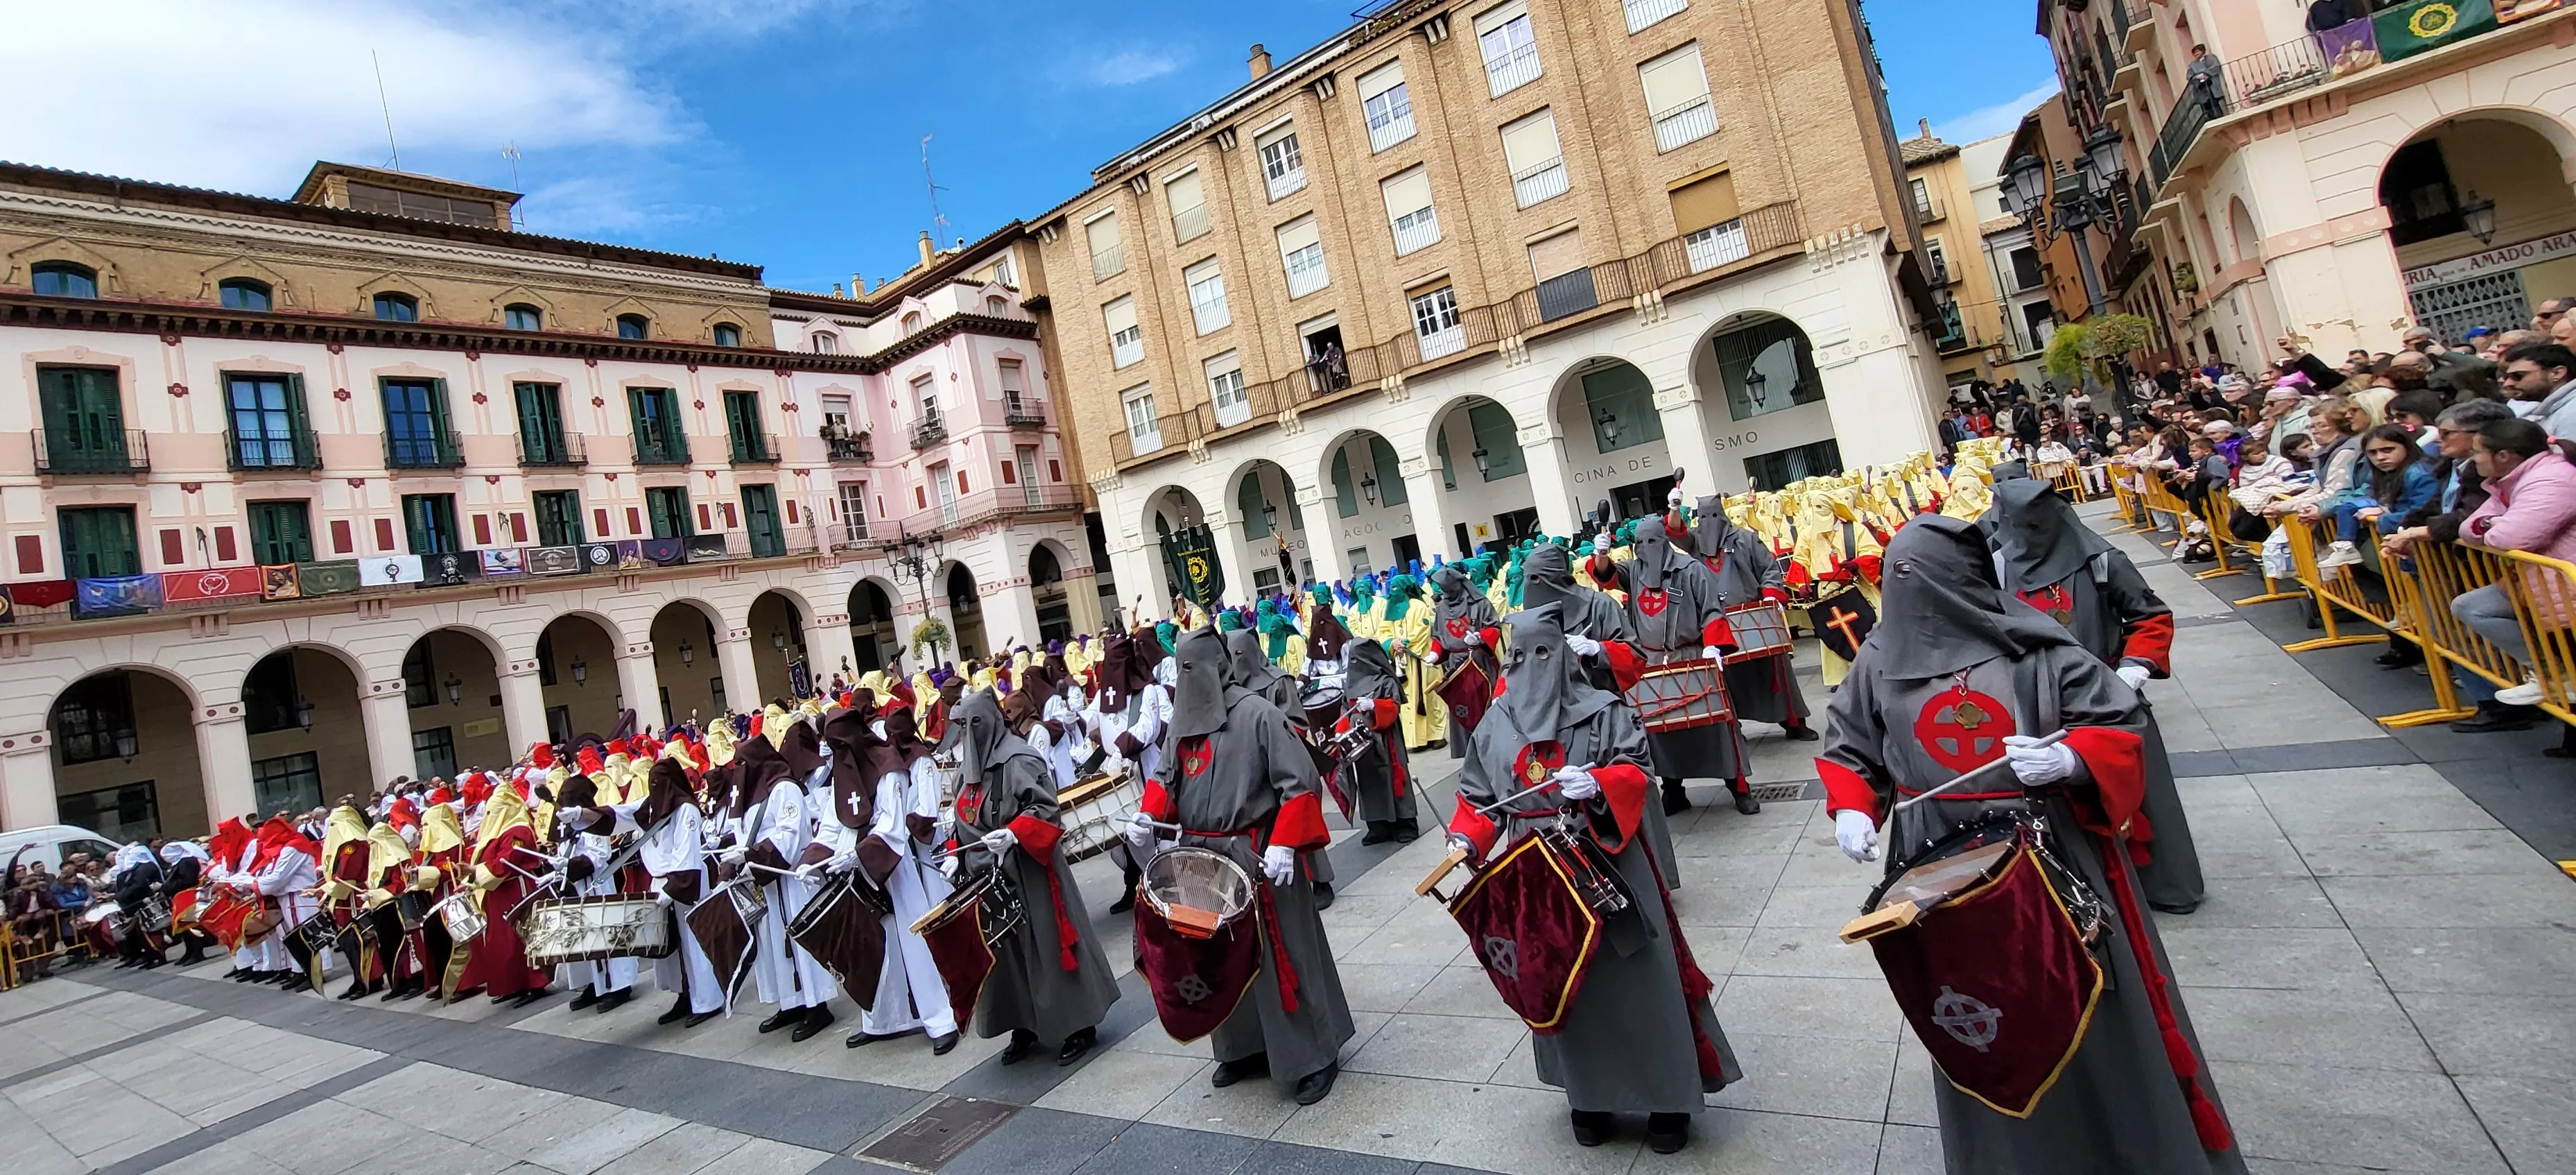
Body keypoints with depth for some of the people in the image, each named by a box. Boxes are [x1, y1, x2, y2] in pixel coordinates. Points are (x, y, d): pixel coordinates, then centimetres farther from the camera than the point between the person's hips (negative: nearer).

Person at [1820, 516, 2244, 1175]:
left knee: (2094, 1008, 12)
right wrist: (1851, 810, -9)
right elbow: (1848, 750, 7)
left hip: (2055, 857, -1)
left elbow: (2121, 728, -4)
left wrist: (2071, 759, -24)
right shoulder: (1878, 661, -2)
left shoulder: (2032, 645, -7)